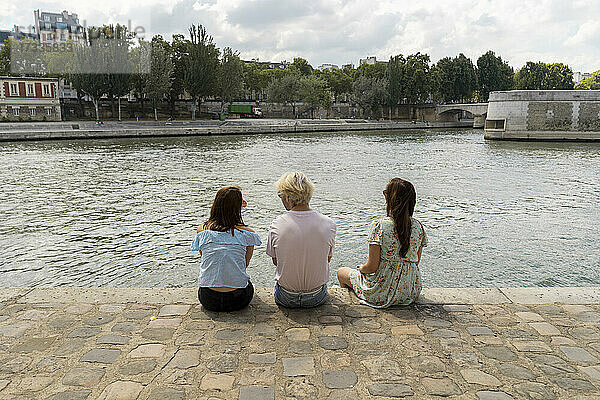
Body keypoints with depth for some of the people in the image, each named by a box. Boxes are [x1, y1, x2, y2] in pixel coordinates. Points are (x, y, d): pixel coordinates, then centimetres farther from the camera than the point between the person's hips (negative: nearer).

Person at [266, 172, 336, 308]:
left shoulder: (276, 225, -18)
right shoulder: (329, 224, -15)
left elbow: (275, 261, -1)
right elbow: (328, 258, 1)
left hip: (286, 299, 0)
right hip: (317, 298, 1)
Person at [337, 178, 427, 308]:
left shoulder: (378, 226, -20)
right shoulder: (418, 226, -4)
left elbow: (372, 267, -18)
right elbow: (415, 262, 6)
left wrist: (361, 268, 3)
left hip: (382, 293, -6)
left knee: (341, 272, 22)